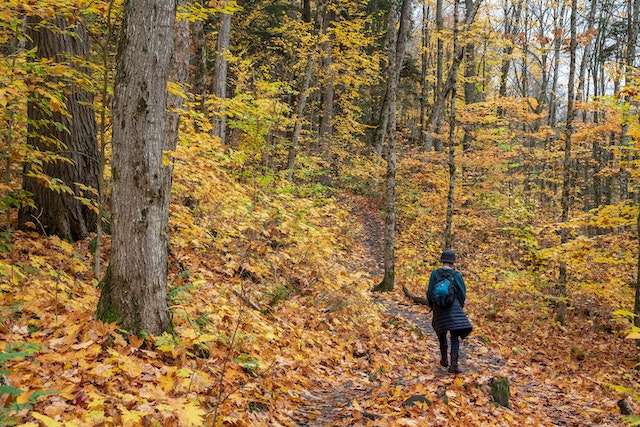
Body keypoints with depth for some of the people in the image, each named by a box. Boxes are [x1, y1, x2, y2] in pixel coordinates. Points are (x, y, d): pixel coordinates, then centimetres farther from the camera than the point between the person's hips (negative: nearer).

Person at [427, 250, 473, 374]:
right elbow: (462, 293, -2)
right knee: (455, 337, -1)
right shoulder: (457, 275, -6)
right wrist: (460, 306, 16)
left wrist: (431, 305, 14)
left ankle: (444, 360, 30)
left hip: (439, 308, 2)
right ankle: (453, 365, -10)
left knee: (442, 333, 23)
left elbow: (430, 292, -2)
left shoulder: (435, 274, -4)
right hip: (454, 308, -2)